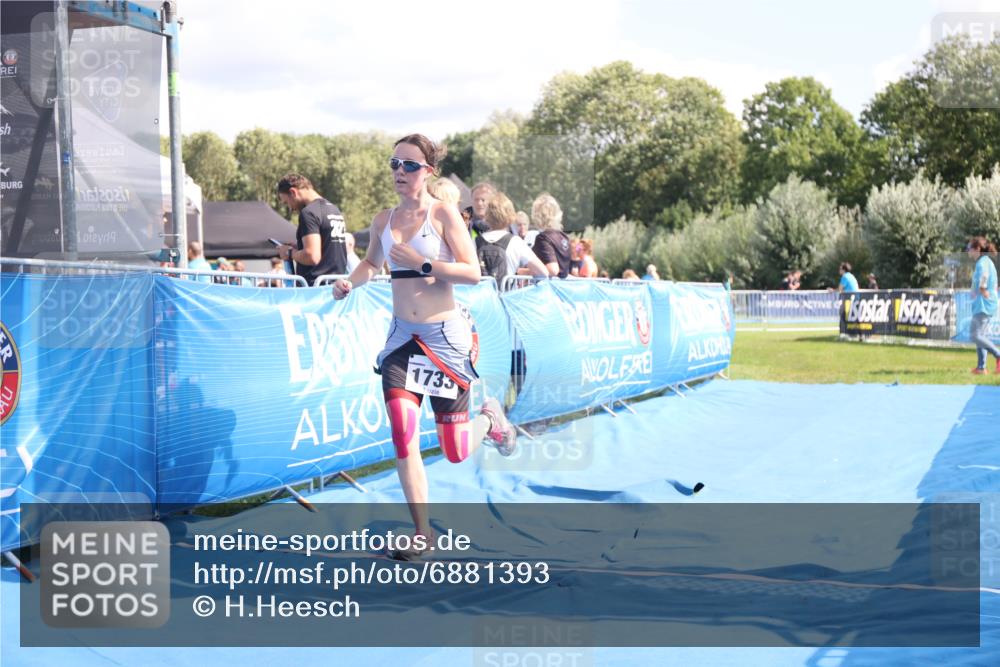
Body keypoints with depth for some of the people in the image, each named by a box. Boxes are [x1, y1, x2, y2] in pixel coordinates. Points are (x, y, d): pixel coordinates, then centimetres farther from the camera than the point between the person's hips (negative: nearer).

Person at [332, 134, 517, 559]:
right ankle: (421, 532, 0)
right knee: (403, 433, -13)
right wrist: (350, 282, 5)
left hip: (446, 336, -4)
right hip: (402, 337, 4)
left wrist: (423, 264, -23)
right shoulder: (384, 221, 6)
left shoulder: (442, 214, -9)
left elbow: (472, 273, -13)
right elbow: (372, 263, 25)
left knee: (455, 451, 3)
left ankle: (490, 419, 39)